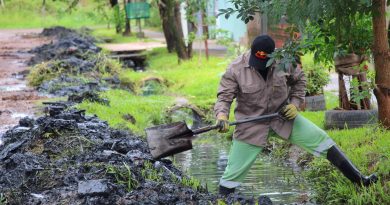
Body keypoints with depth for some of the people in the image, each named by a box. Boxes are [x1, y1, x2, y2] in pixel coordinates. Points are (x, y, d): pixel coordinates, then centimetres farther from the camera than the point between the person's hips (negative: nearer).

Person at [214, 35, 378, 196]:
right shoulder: (235, 69, -18)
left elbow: (299, 80, 8)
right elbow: (224, 96, -16)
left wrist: (295, 103, -3)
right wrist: (221, 116, -35)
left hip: (283, 116, 2)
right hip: (251, 125, -2)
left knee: (321, 140, -1)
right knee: (233, 171, -3)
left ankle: (358, 179, 9)